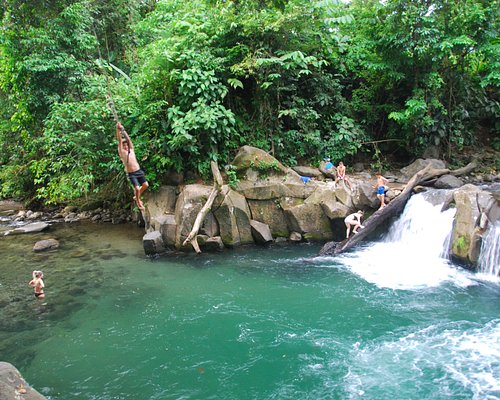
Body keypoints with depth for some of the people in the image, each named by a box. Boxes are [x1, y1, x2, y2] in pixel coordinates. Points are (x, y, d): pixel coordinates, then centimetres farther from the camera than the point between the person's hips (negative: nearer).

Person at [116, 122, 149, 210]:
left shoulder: (131, 150, 8)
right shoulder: (121, 152, -3)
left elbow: (128, 139, 1)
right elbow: (119, 140, -11)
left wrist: (123, 130, -4)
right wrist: (118, 130, -18)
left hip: (139, 171, 5)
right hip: (131, 174, -5)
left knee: (146, 185, 3)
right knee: (137, 188, -14)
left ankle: (137, 196, 28)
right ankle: (138, 202, 9)